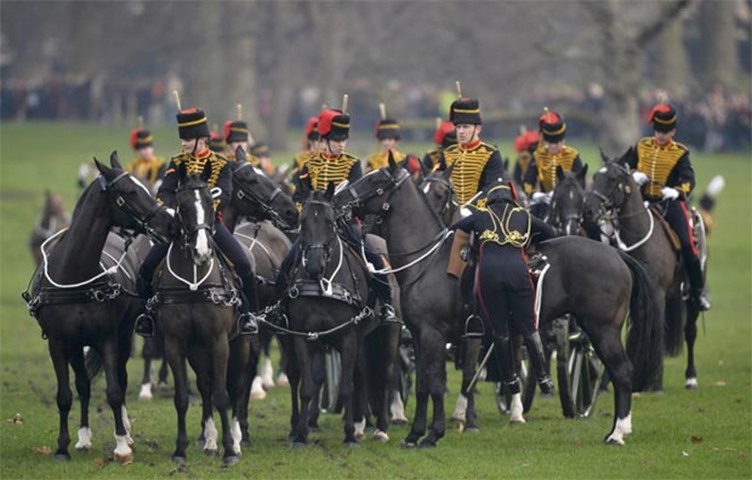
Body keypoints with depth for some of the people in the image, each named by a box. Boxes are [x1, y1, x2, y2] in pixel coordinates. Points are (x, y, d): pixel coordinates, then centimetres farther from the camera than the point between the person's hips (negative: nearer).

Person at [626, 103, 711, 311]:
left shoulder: (680, 153, 2)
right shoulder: (641, 147, 11)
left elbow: (688, 179, -10)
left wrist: (677, 191, -32)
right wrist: (633, 176, -7)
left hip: (669, 202, -3)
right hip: (643, 201, 3)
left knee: (686, 243, -16)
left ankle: (698, 290, -8)